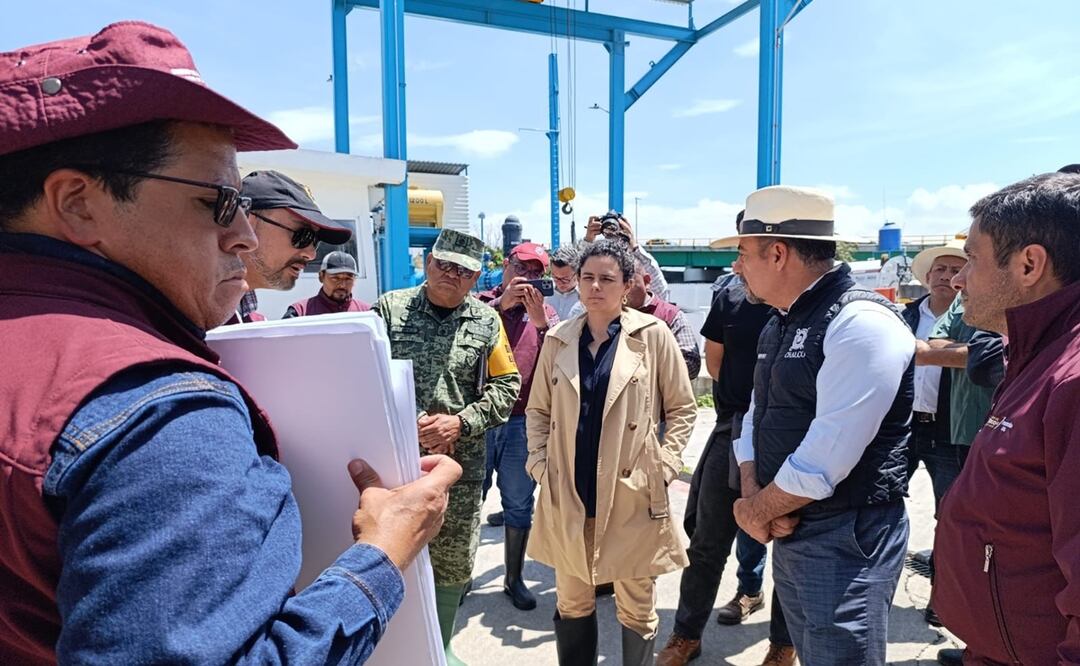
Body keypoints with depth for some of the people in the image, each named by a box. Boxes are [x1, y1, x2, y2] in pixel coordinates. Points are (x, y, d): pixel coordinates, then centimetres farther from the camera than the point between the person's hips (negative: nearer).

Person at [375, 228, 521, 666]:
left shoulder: (486, 321, 2)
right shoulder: (390, 308, -1)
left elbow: (506, 387, 2)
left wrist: (459, 422, -11)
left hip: (460, 462, 2)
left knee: (453, 561, 13)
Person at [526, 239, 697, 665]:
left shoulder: (653, 335, -4)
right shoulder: (558, 339, 4)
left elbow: (682, 407, 1)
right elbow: (538, 410, 11)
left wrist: (664, 466, -6)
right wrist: (539, 464, 1)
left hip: (632, 494, -2)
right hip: (567, 494, 3)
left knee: (636, 606, 13)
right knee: (572, 601, 17)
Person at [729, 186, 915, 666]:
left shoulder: (862, 322, -21)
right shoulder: (781, 324, 9)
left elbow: (825, 459, -27)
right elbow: (757, 417, 11)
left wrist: (756, 511, -13)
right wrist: (753, 494, -6)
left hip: (845, 544, -8)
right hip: (788, 533, 9)